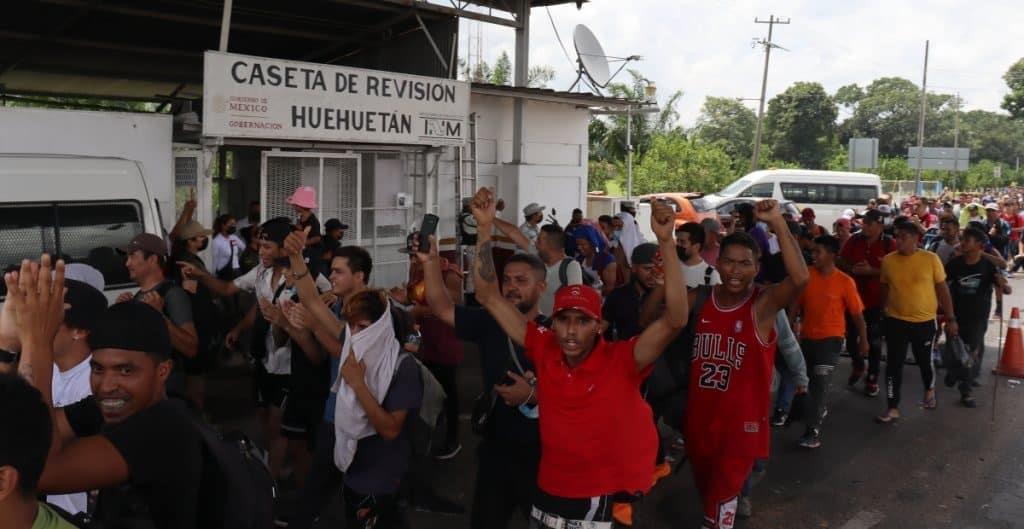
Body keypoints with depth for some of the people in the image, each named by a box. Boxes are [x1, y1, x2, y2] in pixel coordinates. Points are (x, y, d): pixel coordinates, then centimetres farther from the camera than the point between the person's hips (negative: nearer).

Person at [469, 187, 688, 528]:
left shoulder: (622, 360, -15)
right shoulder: (543, 350, -7)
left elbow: (675, 319, -28)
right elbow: (489, 297, -5)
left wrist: (666, 241, -35)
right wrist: (485, 228, -14)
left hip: (610, 500, -3)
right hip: (549, 493, 4)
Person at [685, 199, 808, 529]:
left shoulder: (764, 303, -16)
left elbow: (800, 278, -36)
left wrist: (777, 224, -38)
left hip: (742, 421, -5)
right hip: (700, 417, 5)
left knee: (722, 499, 6)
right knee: (706, 489, 24)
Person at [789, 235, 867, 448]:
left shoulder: (845, 282, -12)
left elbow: (857, 313, -5)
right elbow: (796, 304, 1)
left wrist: (863, 340, 0)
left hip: (830, 338, -4)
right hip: (807, 336, 4)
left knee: (821, 382, -11)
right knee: (810, 379, 19)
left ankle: (813, 429, -8)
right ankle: (820, 409, 45)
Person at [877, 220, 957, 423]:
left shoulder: (931, 259, -10)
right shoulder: (888, 260, -5)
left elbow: (942, 289, -3)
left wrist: (951, 318, -1)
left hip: (924, 321, -1)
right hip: (895, 321, 1)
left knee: (925, 361, 16)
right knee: (894, 364, 1)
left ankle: (929, 391, 46)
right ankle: (893, 409, 9)